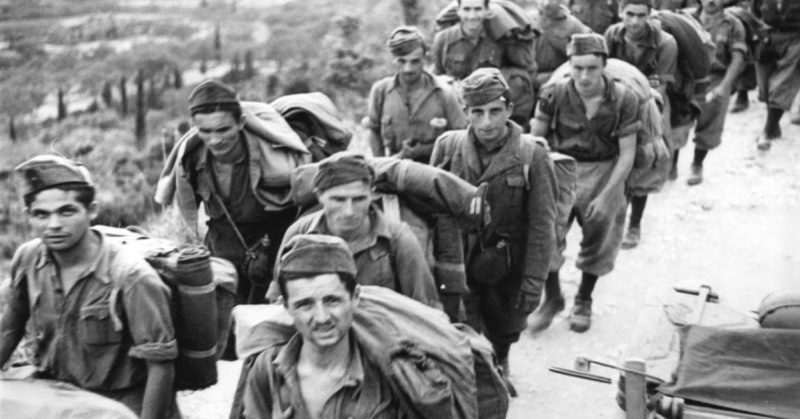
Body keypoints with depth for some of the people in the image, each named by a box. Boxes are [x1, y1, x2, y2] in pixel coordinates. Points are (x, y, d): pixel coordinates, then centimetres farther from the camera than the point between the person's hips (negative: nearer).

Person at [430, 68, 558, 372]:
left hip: (507, 267, 0)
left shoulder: (531, 156, -13)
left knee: (503, 332, 19)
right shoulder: (448, 146, -7)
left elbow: (542, 225, -10)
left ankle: (499, 370, 50)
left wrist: (534, 281, -11)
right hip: (458, 264, 0)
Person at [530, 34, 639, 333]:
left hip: (604, 173, 0)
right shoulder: (554, 94, -10)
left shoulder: (623, 100, -12)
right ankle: (552, 297, 11)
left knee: (598, 239, 8)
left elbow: (627, 154, -8)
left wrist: (605, 196, -13)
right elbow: (535, 139, 1)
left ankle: (583, 301, 33)